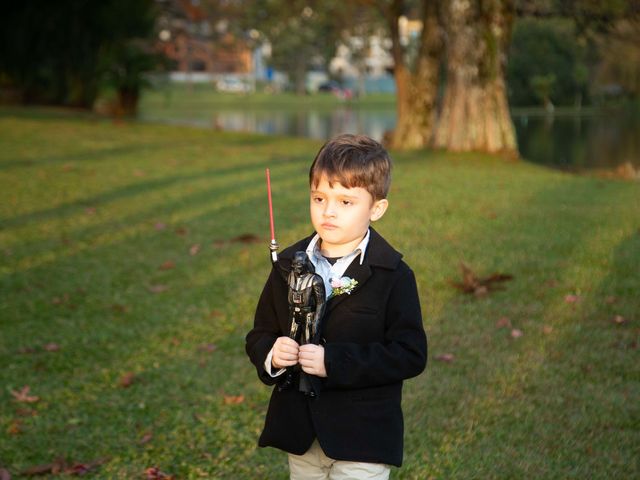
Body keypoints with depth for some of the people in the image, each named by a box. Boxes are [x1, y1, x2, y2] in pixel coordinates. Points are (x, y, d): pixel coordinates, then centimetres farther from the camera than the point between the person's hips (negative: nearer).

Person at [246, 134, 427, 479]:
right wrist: (271, 354, -15)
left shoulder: (393, 275, -10)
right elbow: (259, 336, 9)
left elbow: (410, 355, -15)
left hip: (362, 440, -5)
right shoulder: (289, 265, 4)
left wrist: (334, 362, -22)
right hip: (300, 435, 5)